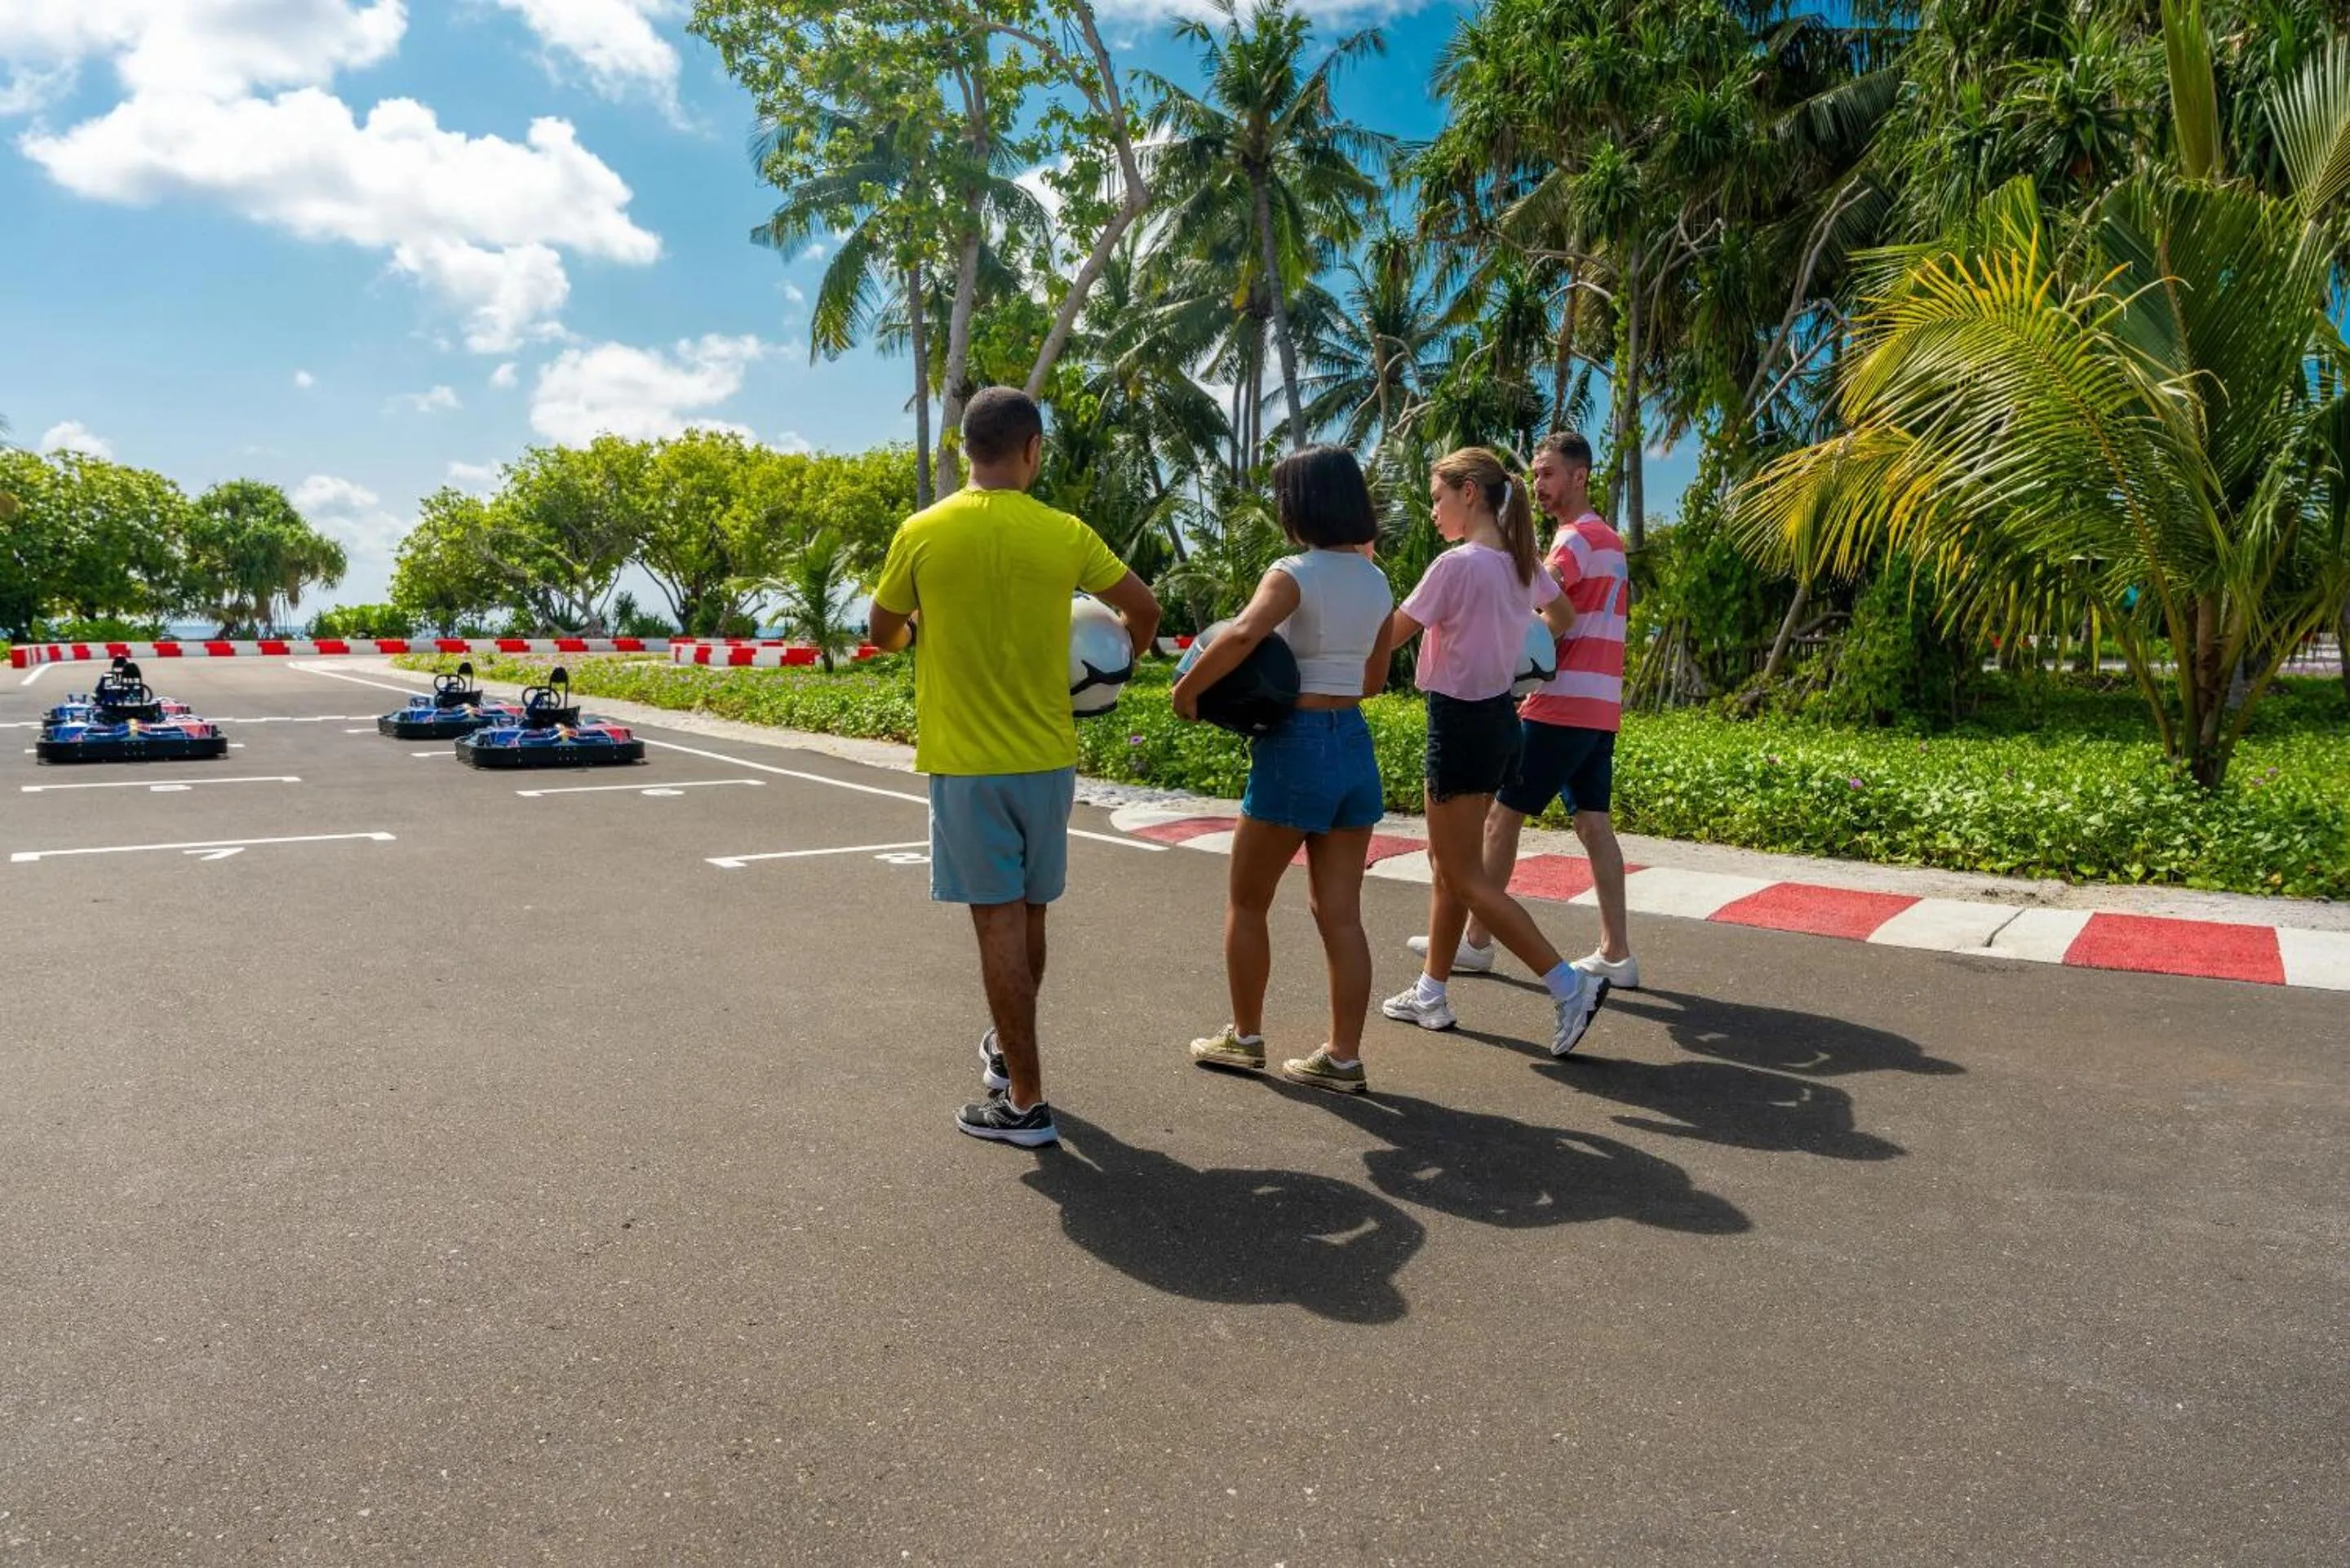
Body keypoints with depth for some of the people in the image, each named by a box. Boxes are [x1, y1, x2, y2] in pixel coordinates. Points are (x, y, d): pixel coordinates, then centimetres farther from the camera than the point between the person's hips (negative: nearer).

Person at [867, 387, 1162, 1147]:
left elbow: (883, 634, 6)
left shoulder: (922, 533, -6)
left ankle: (1025, 1102, 6)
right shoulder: (1065, 534, -3)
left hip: (965, 762, -2)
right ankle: (1007, 1049, 38)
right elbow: (1145, 610, 6)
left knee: (999, 921, 1)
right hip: (1047, 757, 3)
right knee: (1028, 915, 18)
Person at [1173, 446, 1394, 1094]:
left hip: (1295, 749, -6)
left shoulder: (1296, 573, -13)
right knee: (1340, 913, 10)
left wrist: (1188, 689, -20)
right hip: (1355, 748, 7)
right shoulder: (1376, 582, 9)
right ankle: (1343, 1056, 13)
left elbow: (1242, 633, -32)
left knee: (1246, 903, 13)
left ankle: (1245, 1038, 24)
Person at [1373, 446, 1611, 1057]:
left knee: (1465, 877, -1)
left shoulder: (1456, 564, -20)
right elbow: (1563, 619, 24)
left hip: (1460, 722, -9)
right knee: (1447, 861, 18)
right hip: (1497, 716, 9)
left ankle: (1570, 985, -6)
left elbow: (1389, 636, -14)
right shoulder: (1522, 561, 6)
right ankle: (1431, 993, 28)